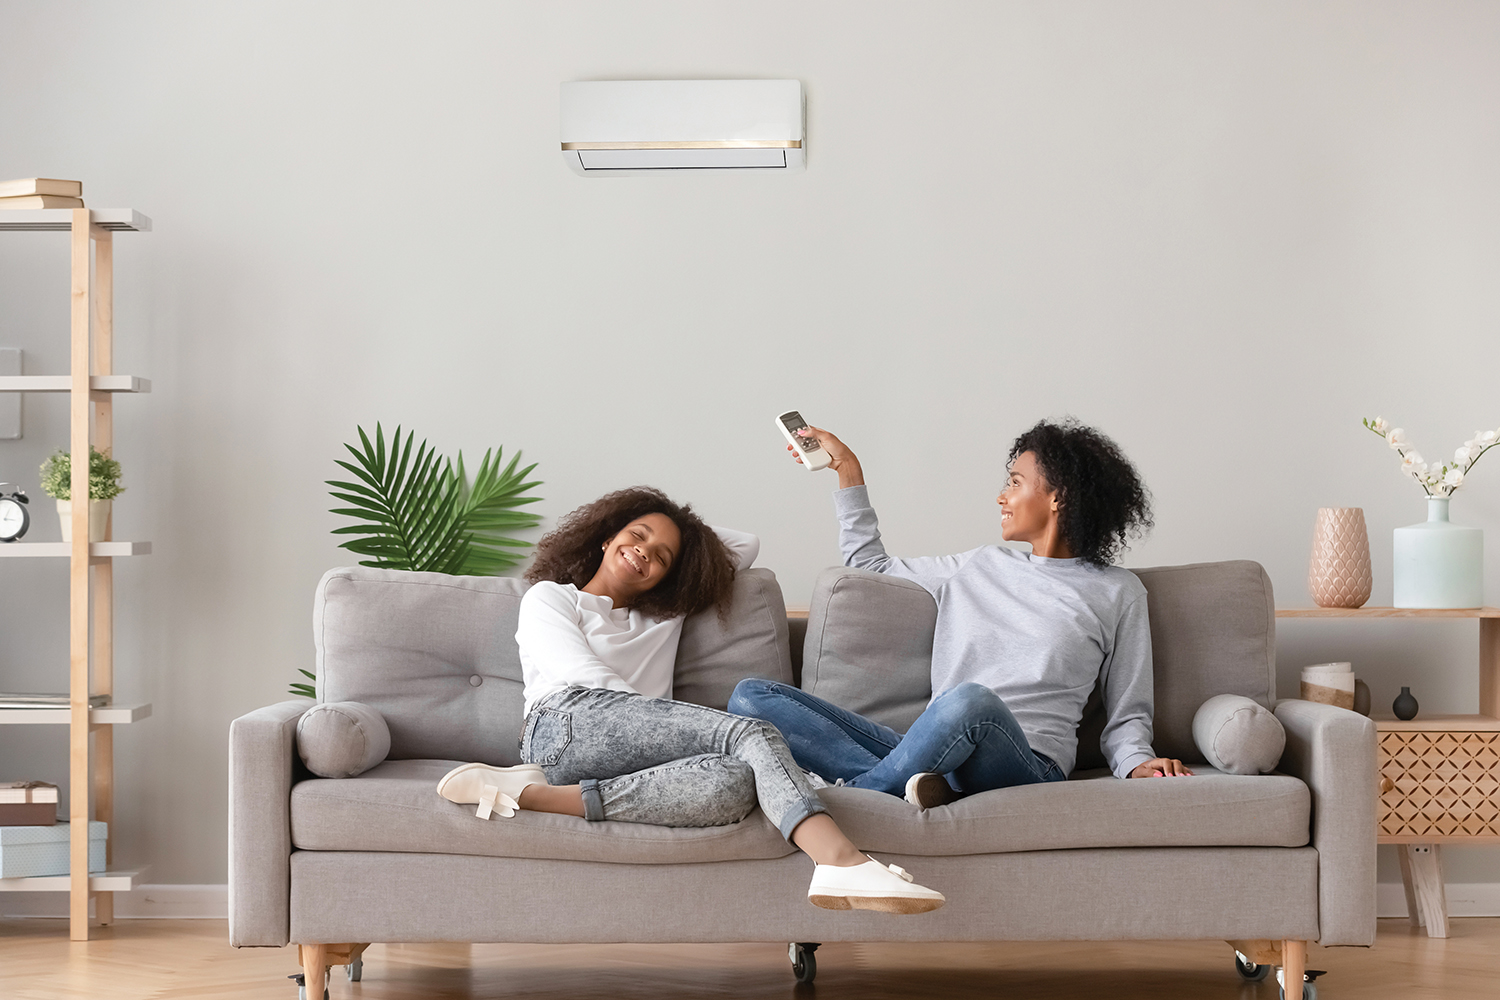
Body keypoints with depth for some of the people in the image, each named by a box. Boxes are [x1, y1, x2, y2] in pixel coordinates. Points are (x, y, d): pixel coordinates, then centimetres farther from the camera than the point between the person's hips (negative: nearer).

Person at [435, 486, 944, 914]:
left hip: (636, 749, 5)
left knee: (736, 784, -35)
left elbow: (745, 545, 45)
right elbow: (585, 676, 4)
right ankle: (845, 862, -46)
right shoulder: (549, 597, 25)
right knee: (752, 735, -28)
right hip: (566, 725, -5)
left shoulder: (664, 617, 39)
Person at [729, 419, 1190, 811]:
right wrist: (848, 470, 36)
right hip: (928, 754, 5)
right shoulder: (982, 567, 27)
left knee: (971, 702, -44)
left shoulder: (1117, 592, 15)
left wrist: (1138, 765, -8)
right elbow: (870, 564, 40)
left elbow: (1127, 714, 14)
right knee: (751, 696, -13)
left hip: (1024, 762, -5)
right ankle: (908, 783, -30)